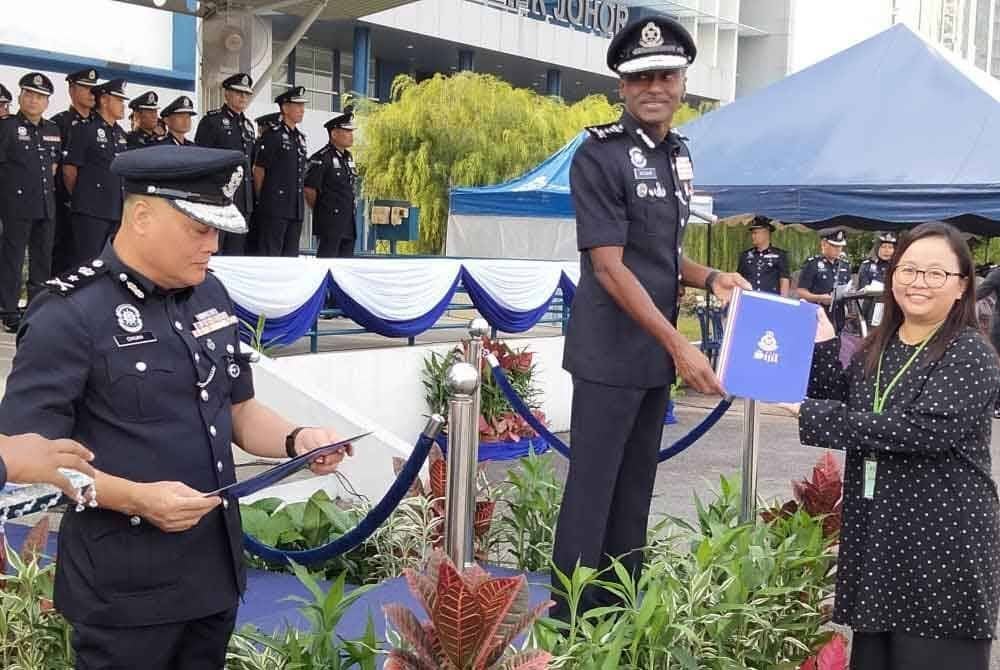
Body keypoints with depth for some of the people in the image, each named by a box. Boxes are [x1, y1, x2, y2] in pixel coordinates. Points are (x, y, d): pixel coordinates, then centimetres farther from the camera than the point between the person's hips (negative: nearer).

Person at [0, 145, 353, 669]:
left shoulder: (211, 296, 7)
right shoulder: (70, 315, -15)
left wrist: (295, 440, -3)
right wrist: (137, 498, -25)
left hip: (218, 569, 7)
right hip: (125, 589, -6)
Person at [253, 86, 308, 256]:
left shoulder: (300, 137, 16)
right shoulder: (272, 134, -6)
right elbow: (258, 170, -5)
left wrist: (299, 203, 16)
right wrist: (262, 201, 0)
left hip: (296, 209, 7)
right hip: (275, 207, -7)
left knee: (291, 254, 8)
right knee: (270, 254, -7)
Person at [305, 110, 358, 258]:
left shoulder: (348, 157, 14)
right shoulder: (322, 158, -12)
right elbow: (309, 189, -13)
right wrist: (321, 211, -2)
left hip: (348, 222, 8)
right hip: (330, 223, -8)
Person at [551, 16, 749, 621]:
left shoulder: (678, 154, 10)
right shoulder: (599, 155, -12)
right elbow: (610, 268, -17)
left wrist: (709, 278, 2)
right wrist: (679, 345, -20)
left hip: (656, 354, 8)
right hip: (610, 355, -7)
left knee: (636, 492, 14)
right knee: (591, 491, -2)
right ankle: (567, 621, 8)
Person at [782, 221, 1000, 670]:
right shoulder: (875, 348, 10)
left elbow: (925, 429, -24)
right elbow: (841, 407, 11)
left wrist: (811, 413, -23)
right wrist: (822, 346, -3)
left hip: (942, 541, -6)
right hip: (873, 533, 7)